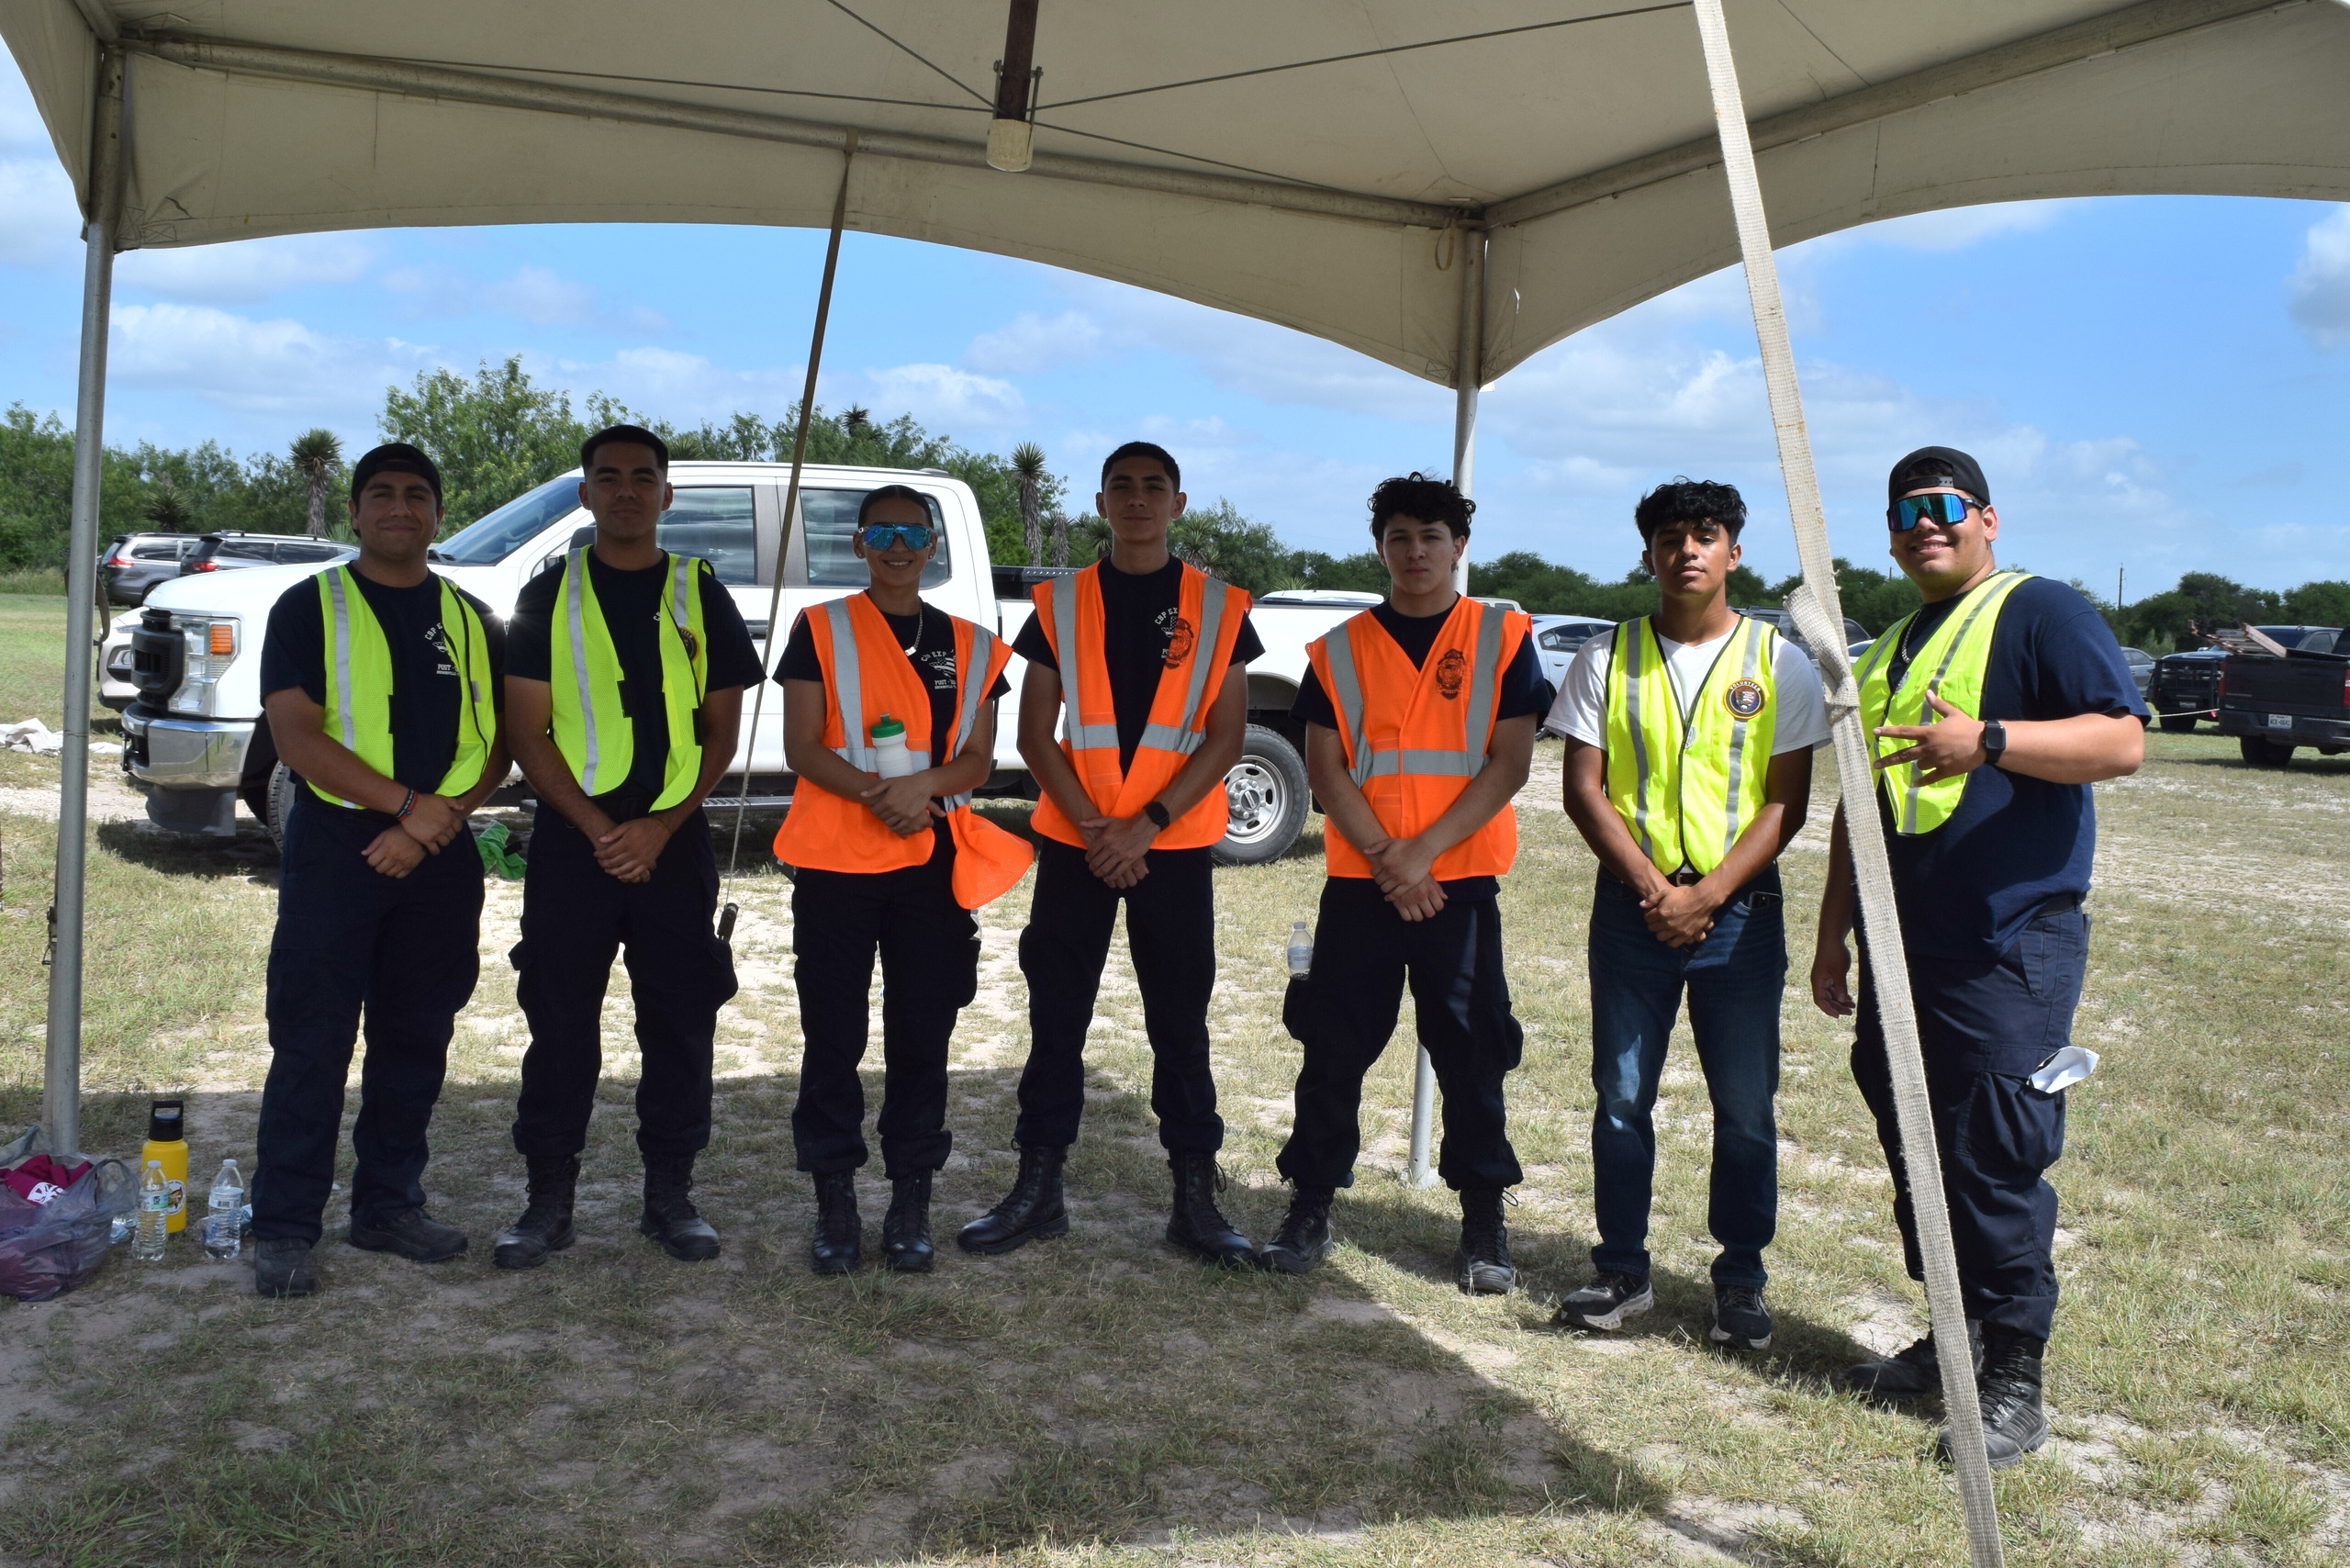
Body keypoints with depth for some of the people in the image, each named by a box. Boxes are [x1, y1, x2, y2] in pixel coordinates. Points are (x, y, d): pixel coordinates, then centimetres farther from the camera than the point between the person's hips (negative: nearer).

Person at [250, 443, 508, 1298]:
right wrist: (408, 803, -16)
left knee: (416, 1038, 9)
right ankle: (283, 1227, 5)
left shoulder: (472, 620, 12)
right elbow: (295, 734, -9)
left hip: (441, 853, 4)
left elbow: (499, 742, 9)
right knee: (312, 1042, -3)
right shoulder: (310, 607, 2)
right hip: (335, 843, -3)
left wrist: (445, 817, -9)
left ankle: (389, 1204, 22)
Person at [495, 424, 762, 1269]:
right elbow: (526, 730, 0)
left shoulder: (701, 596, 7)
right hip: (570, 839, -1)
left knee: (680, 1020, 5)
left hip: (675, 842, 1)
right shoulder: (549, 594, 5)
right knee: (560, 1023, 2)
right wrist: (597, 827, -12)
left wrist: (661, 826, -9)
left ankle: (670, 1192, 17)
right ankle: (549, 1197, 14)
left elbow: (721, 730, 5)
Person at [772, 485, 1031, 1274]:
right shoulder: (820, 630, 4)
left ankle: (911, 1201, 15)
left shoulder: (970, 646, 11)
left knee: (922, 1036, 5)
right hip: (835, 862, -2)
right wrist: (874, 791, -18)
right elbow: (801, 748, -3)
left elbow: (977, 759, 7)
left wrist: (925, 785, -14)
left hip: (932, 864, 2)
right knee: (833, 1037, 2)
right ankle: (834, 1201, 13)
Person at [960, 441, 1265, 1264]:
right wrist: (1091, 826, -10)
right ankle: (1038, 1187, 16)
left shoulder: (1219, 608, 3)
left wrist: (1145, 824, -12)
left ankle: (1195, 1196, 13)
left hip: (1174, 846, -1)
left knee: (1179, 1023, 5)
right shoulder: (1059, 604, 5)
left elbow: (1224, 737, -2)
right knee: (1055, 1019, 6)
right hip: (1073, 842, 1)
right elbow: (1036, 734, 2)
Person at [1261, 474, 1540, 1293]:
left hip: (1461, 883, -1)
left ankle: (1483, 1221, 16)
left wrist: (1424, 853, -13)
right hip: (1358, 881, 2)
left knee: (1471, 1054, 4)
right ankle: (1310, 1208, 16)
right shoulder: (1340, 650, 7)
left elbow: (1509, 763, -5)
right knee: (1333, 1049, 4)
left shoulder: (1502, 638, 2)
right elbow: (1324, 765, 1)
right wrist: (1384, 857, -12)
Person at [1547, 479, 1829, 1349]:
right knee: (1621, 1096, 5)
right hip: (1631, 906, 1)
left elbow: (1787, 799, -1)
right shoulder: (1608, 658, 3)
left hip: (1740, 910, -1)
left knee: (1746, 1105, 4)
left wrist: (1707, 896, -12)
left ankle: (1740, 1279, 18)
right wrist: (1652, 888, -10)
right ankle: (1622, 1270, 18)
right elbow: (1585, 790, 0)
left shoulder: (1779, 662, 2)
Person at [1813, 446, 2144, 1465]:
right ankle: (1955, 1337, 27)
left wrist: (1987, 739, -28)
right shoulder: (1890, 649, 20)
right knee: (1915, 1150, 12)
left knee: (1997, 1162, -4)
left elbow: (2122, 742, -16)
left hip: (2008, 949, -8)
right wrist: (1833, 934, 19)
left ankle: (2015, 1380, 8)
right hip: (1903, 947, 8)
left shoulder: (2041, 612, -3)